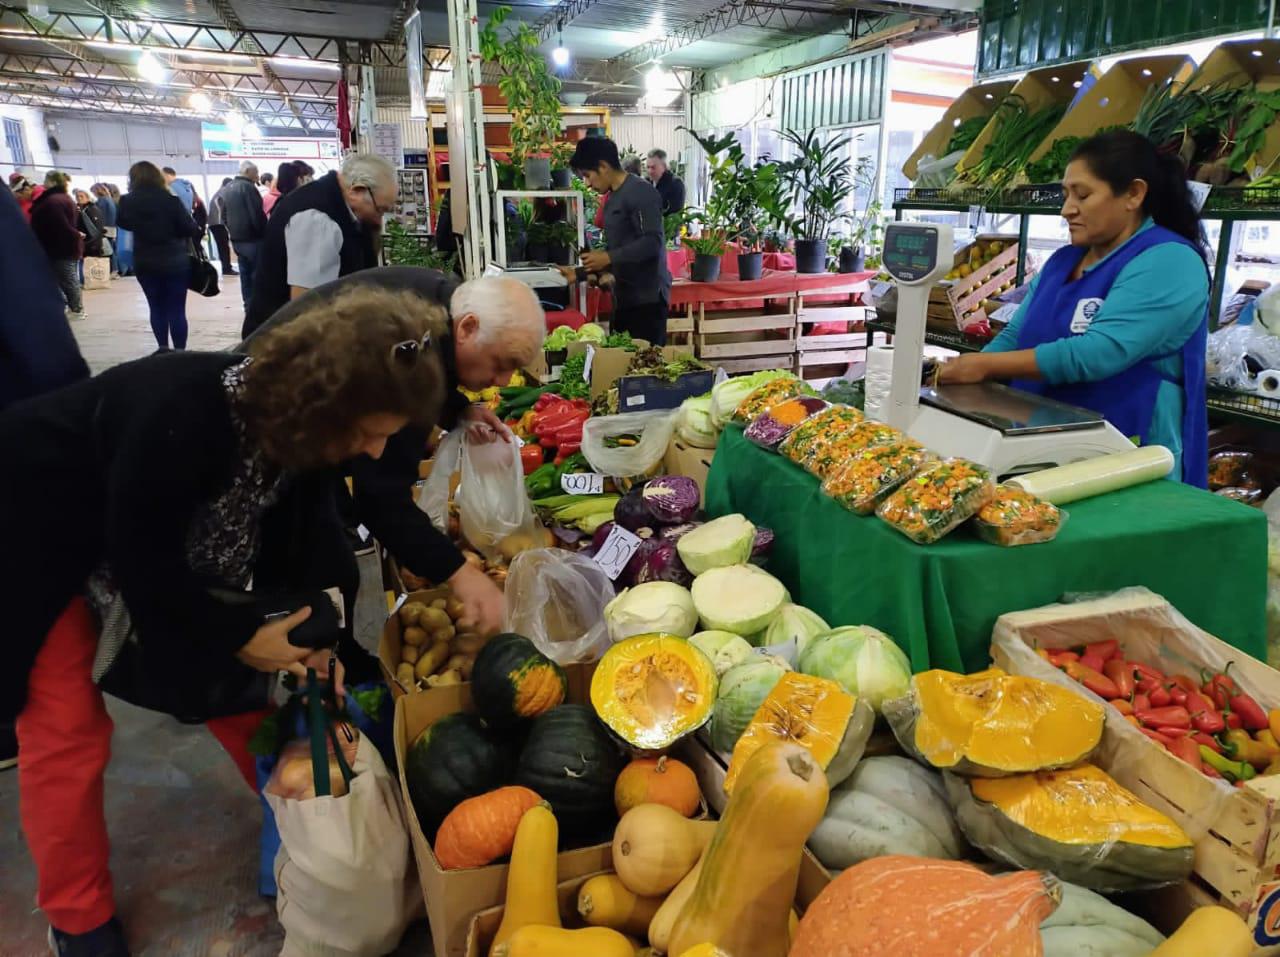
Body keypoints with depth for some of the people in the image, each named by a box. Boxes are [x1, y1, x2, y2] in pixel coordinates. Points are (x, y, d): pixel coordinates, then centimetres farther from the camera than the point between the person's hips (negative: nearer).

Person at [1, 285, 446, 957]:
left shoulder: (297, 419, -19)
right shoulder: (182, 414, -41)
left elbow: (304, 529, -8)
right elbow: (139, 556, -31)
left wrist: (315, 634, -18)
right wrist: (241, 635, -24)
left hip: (162, 537, 6)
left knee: (231, 680, 5)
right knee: (67, 729, 0)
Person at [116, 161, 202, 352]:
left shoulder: (128, 202, -3)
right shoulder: (170, 200, -14)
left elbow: (123, 223, 16)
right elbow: (190, 228, -11)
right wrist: (197, 230, 9)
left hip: (145, 263, 3)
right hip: (175, 262, -3)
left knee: (156, 308, 15)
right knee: (177, 310, 1)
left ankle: (163, 349, 18)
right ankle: (179, 351, 2)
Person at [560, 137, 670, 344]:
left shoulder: (641, 192, -10)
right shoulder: (613, 200, 18)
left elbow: (652, 243, -19)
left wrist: (608, 258, -20)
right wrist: (579, 274, 17)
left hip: (647, 297, -9)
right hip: (624, 298, 9)